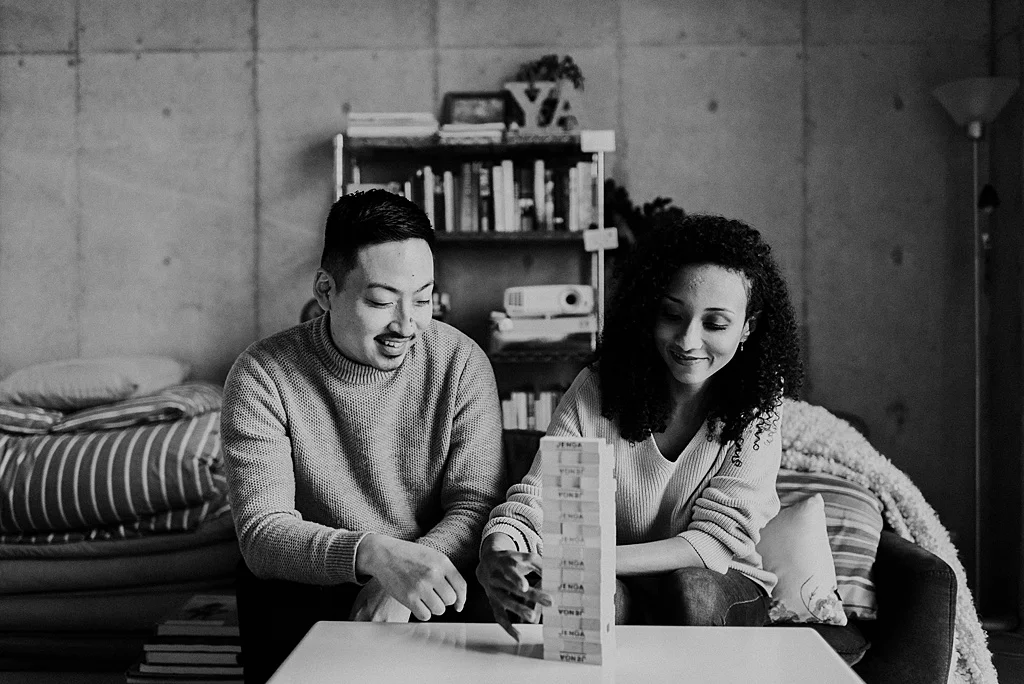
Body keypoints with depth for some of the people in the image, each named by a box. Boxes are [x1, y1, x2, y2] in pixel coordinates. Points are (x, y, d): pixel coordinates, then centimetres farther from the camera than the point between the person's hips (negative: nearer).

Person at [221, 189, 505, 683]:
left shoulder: (461, 363, -5)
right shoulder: (262, 375, -9)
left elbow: (475, 507, -8)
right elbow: (262, 534, -17)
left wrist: (399, 586, -26)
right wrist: (375, 553, -35)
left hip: (430, 601, 1)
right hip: (305, 595, 0)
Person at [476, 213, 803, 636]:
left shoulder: (758, 401, -12)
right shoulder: (596, 390, -11)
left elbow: (717, 540, -19)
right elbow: (531, 506, -16)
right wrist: (498, 557, -42)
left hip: (725, 589, 1)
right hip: (619, 587, -1)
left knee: (692, 590, -33)